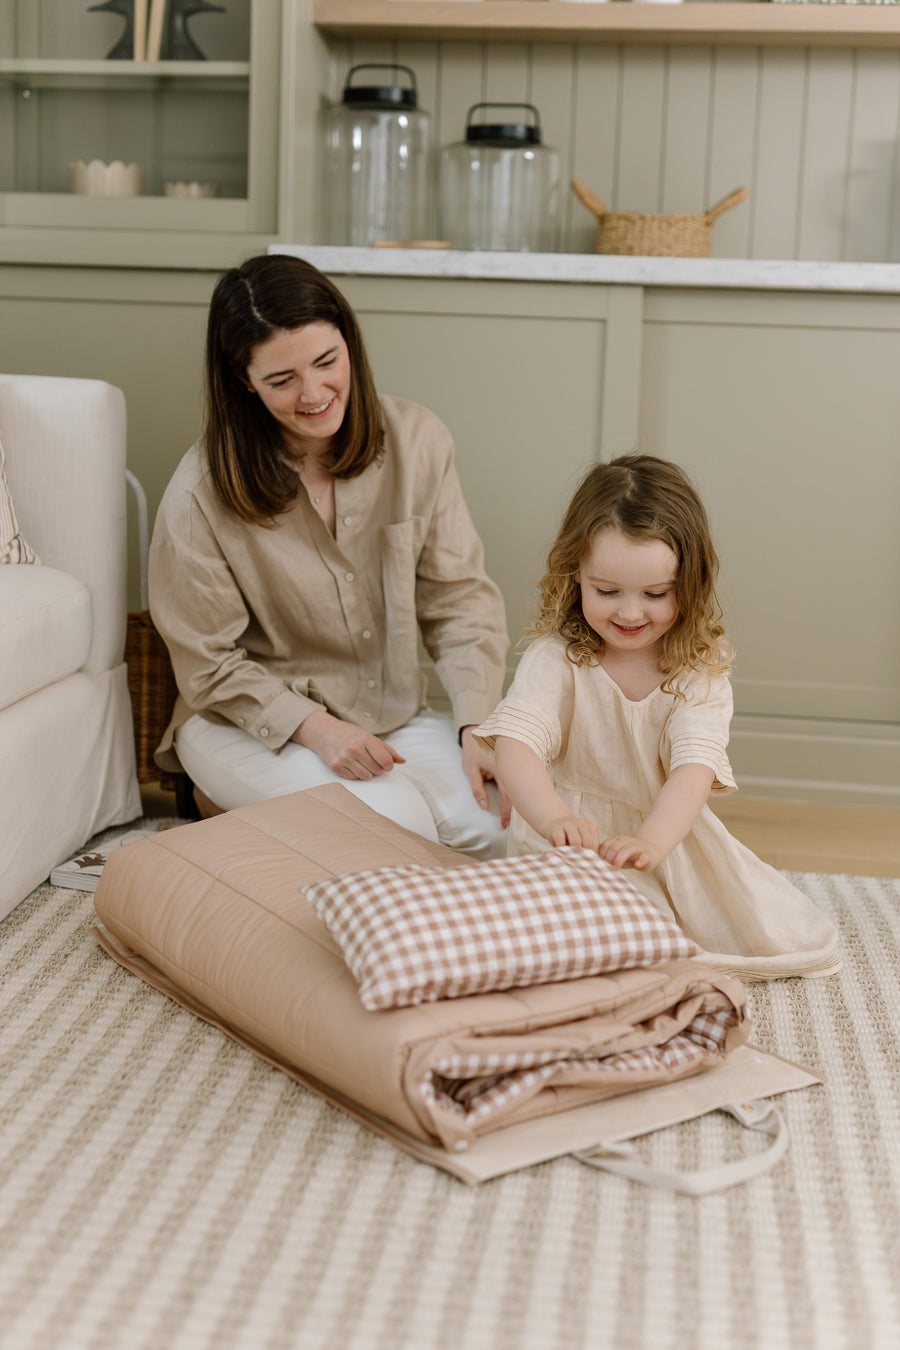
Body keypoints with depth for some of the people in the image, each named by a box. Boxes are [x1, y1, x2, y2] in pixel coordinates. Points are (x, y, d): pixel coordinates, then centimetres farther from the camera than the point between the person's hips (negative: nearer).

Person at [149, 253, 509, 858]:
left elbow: (460, 597, -5)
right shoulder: (202, 495, -17)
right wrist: (317, 728, -23)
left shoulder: (416, 441, -7)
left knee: (492, 821, -18)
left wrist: (479, 728, -18)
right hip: (252, 722, -4)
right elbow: (210, 664, -10)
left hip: (393, 716, 5)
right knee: (398, 823, -28)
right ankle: (225, 802, 1)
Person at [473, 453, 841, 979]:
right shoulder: (556, 657, -13)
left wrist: (650, 841, -46)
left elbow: (695, 765, -25)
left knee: (781, 935, -3)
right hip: (577, 835, -3)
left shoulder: (700, 669, -10)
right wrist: (554, 817, -48)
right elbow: (515, 741, -26)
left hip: (669, 830, 3)